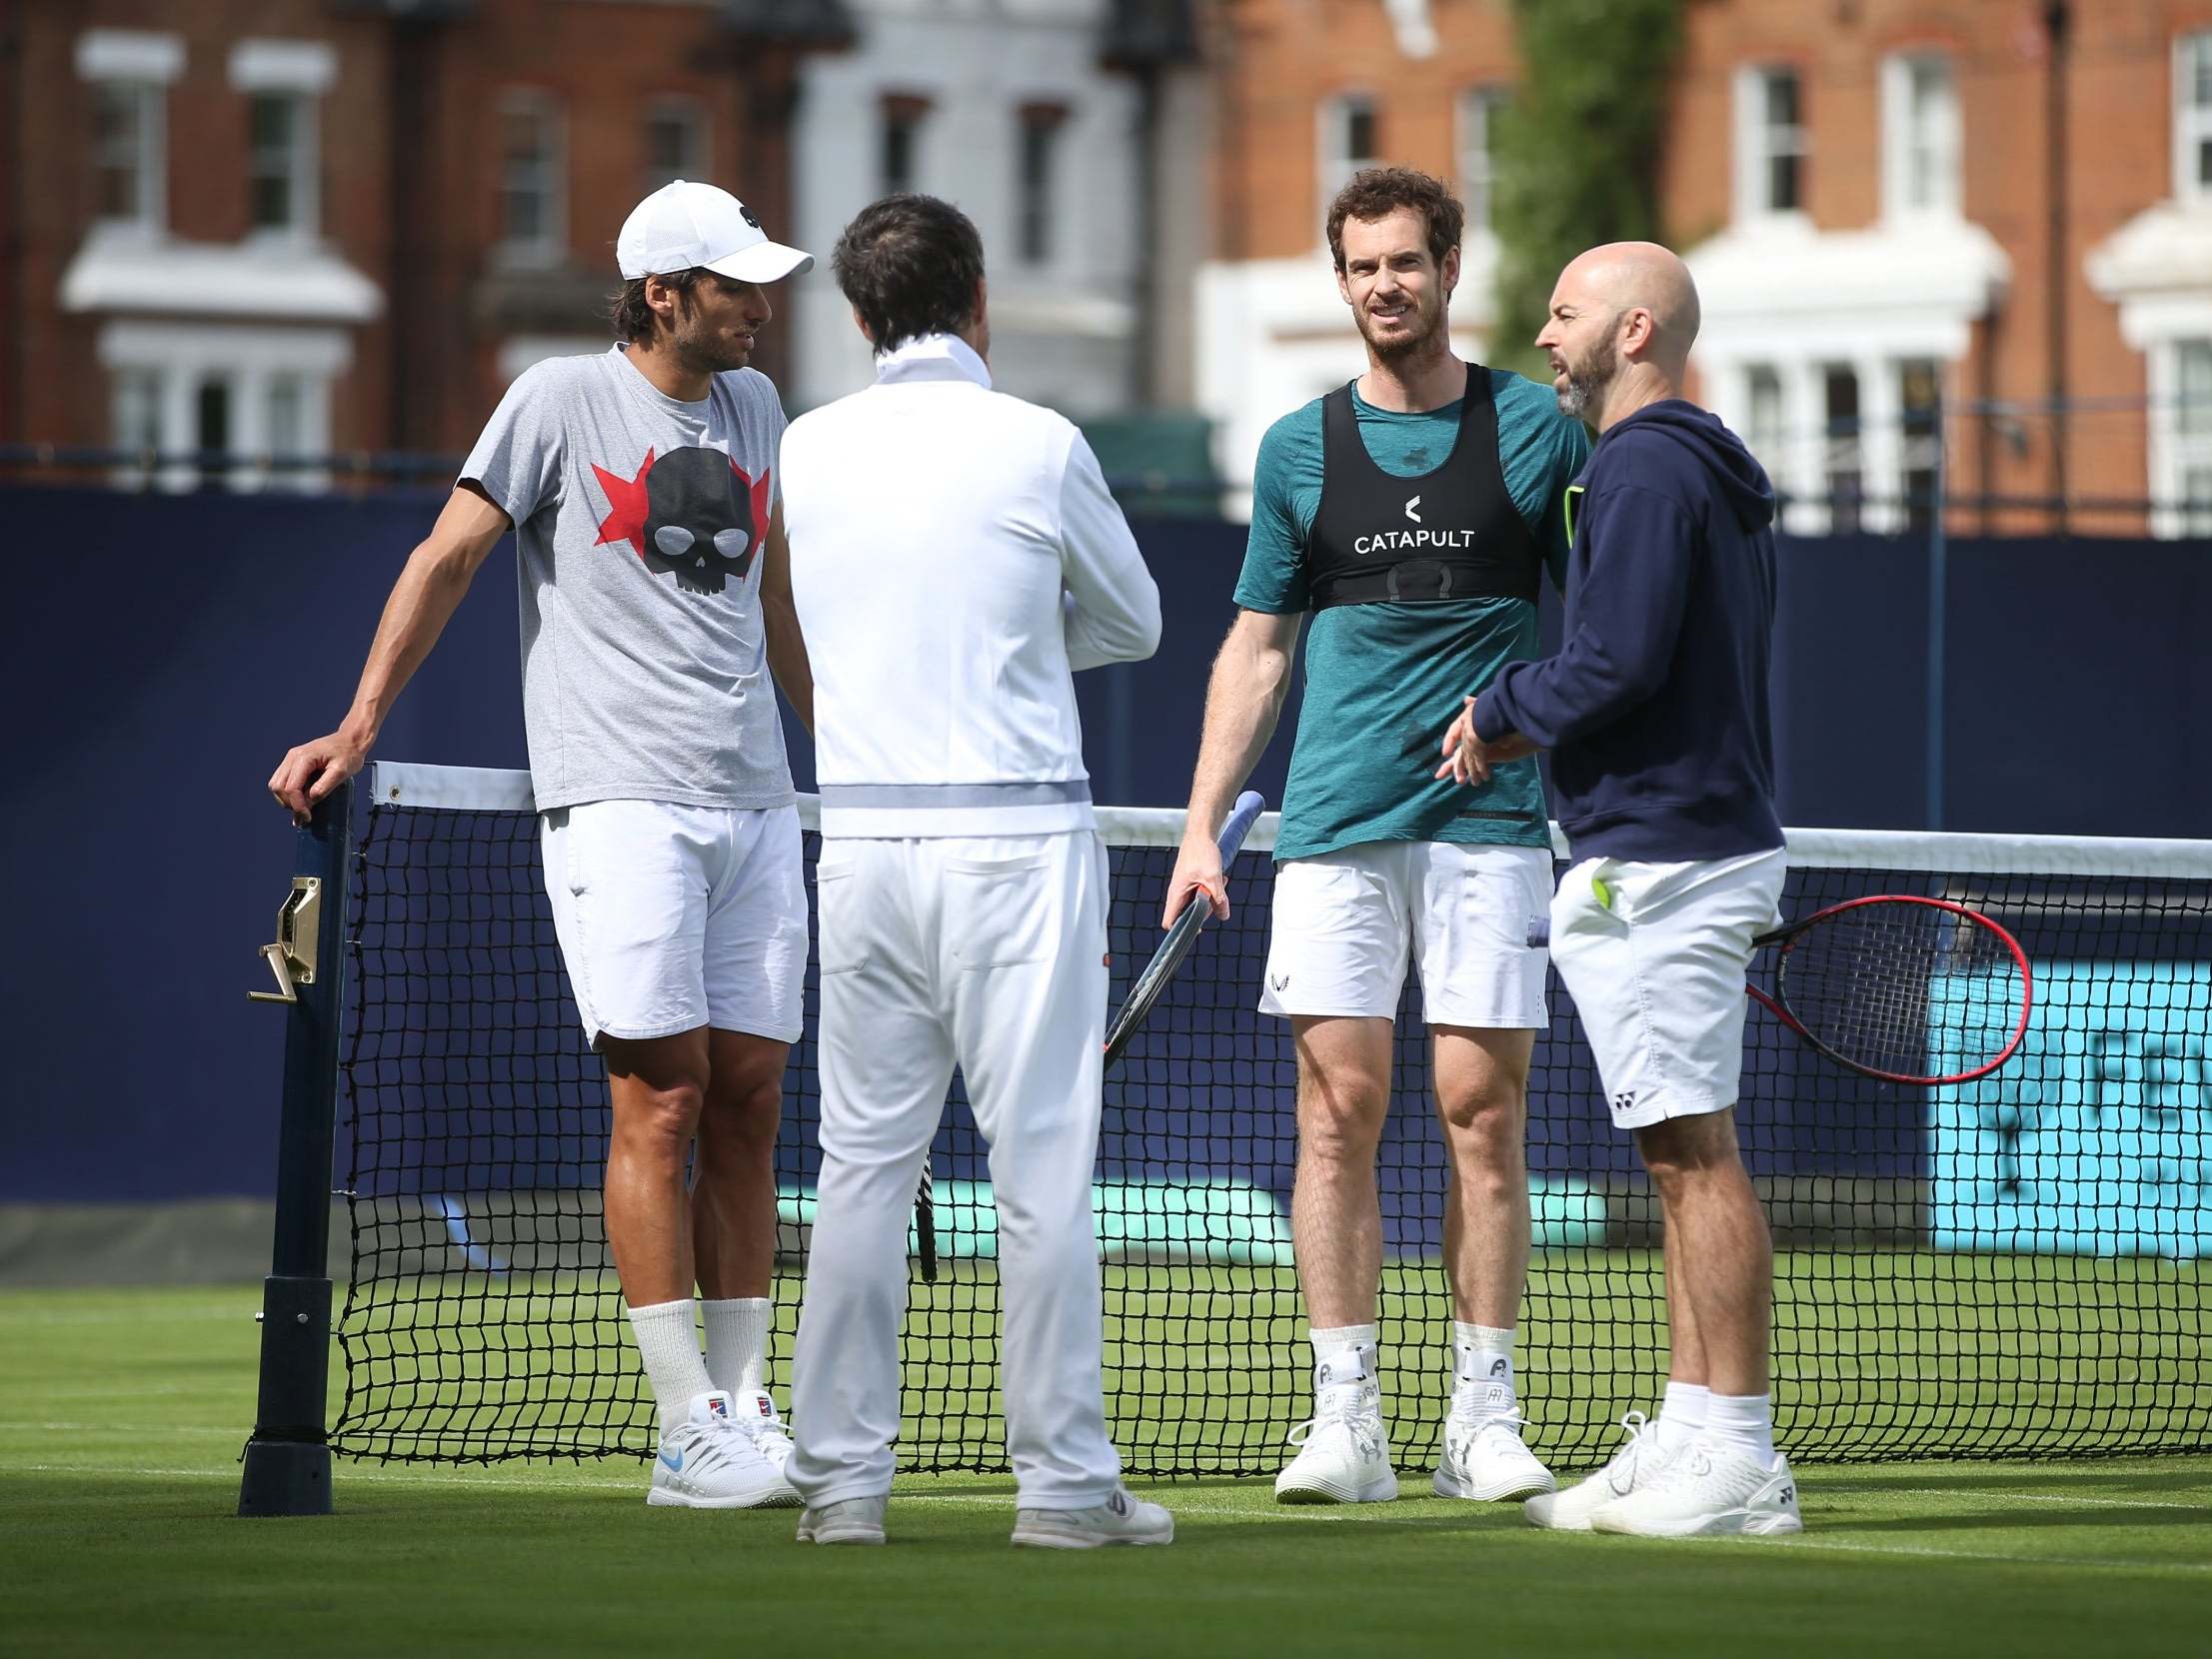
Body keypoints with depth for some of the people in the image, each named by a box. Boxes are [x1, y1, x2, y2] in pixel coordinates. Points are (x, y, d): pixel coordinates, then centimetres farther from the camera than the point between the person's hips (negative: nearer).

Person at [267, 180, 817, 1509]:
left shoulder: (753, 406, 15)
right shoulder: (563, 401, -1)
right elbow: (450, 556, -1)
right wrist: (359, 726, -8)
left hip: (756, 804, 6)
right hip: (620, 797, -6)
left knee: (748, 1103, 4)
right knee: (662, 1099, -10)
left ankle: (746, 1410, 8)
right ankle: (690, 1431, -9)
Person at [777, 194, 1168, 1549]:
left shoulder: (809, 450, 5)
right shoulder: (1038, 446, -6)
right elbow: (1135, 623, 9)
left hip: (862, 837, 4)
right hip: (1016, 837, -4)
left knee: (863, 1165, 8)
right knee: (1044, 1168, 0)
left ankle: (841, 1477, 7)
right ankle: (1063, 1478, 1)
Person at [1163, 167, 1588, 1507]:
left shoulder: (1534, 430, 5)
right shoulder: (1300, 450, 10)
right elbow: (1257, 649, 15)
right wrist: (1203, 826, 8)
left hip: (1491, 821, -1)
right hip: (1335, 825, 1)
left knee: (1482, 1109, -3)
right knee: (1341, 1107, -4)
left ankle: (1486, 1420, 3)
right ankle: (1347, 1420, -2)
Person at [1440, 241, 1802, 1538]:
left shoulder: (1645, 469, -13)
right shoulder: (1716, 476, 18)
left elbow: (1620, 659, -21)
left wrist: (1504, 713, -5)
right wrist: (1540, 729, 13)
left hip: (1655, 861, -10)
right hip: (1701, 839, 10)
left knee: (1699, 1154, -9)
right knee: (1686, 1161, 10)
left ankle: (1739, 1462, -8)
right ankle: (1689, 1437, 12)